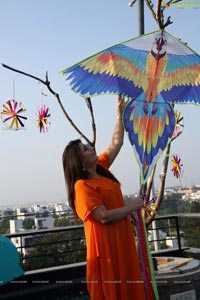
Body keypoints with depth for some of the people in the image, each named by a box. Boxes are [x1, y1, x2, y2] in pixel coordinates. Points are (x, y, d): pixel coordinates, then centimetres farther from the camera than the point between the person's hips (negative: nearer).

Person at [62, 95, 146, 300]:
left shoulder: (101, 168, 6)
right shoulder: (82, 186, -18)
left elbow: (116, 143, 14)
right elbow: (104, 216, -25)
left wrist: (119, 113, 12)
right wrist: (132, 206, -13)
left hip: (120, 239, 8)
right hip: (105, 243, -8)